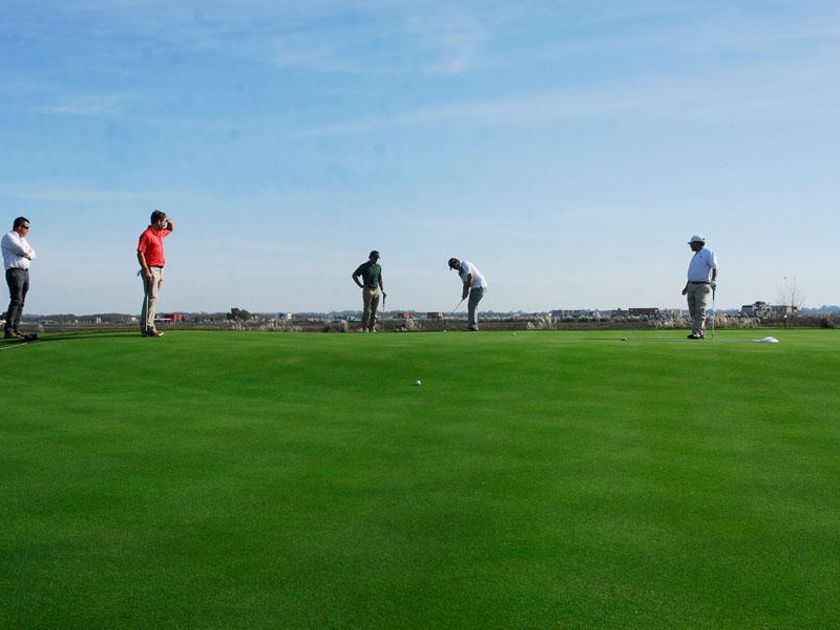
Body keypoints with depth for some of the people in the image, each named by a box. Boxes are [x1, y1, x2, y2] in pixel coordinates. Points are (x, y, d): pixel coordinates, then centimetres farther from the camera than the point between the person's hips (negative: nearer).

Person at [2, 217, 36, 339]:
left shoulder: (22, 239, 23)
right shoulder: (8, 236, -3)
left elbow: (32, 254, 18)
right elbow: (22, 250, -17)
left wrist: (28, 254, -2)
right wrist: (27, 252, 3)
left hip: (25, 272, 9)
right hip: (14, 271, -9)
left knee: (21, 302, 4)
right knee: (16, 300, -17)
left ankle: (16, 329, 5)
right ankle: (8, 330, -20)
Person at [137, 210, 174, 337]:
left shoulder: (160, 233, 16)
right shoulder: (147, 234, -11)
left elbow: (171, 229, 37)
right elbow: (140, 253, -16)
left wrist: (169, 220, 15)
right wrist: (146, 270, -23)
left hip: (160, 270, 9)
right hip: (151, 270, -9)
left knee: (153, 298, 10)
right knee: (151, 298, -13)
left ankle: (147, 326, 13)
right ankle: (147, 327, -16)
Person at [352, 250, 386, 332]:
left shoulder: (379, 267, 10)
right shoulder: (364, 266, -6)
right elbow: (354, 275, -2)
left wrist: (383, 291, 12)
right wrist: (360, 285, -7)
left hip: (377, 290, 5)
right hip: (367, 290, -5)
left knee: (374, 311, 4)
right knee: (367, 311, -8)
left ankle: (372, 328, 8)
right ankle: (365, 328, -2)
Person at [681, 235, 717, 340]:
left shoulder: (708, 253, -2)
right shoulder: (696, 255, 23)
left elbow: (714, 268, -10)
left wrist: (714, 280, -24)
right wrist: (686, 287, 23)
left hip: (703, 286, -8)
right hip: (692, 286, 8)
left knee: (700, 310, -15)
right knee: (693, 311, 5)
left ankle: (698, 332, -22)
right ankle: (702, 333, 10)